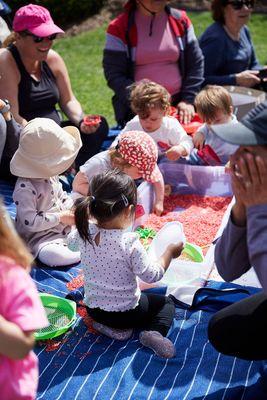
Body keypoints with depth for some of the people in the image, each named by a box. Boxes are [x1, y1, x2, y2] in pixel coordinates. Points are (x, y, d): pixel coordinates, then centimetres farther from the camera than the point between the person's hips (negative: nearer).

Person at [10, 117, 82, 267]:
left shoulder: (50, 174, 0)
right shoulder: (24, 188, -27)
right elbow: (30, 222, -27)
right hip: (39, 236, -8)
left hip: (65, 225, 8)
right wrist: (60, 217, -20)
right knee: (52, 255, -36)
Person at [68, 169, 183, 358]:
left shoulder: (84, 232, -14)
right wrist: (169, 253, -4)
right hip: (126, 312, -5)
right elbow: (151, 275, -18)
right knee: (167, 302, 18)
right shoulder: (129, 243, -29)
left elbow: (71, 243, 10)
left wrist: (91, 218, 22)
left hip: (93, 308, 5)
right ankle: (155, 332, -9)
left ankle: (115, 328, 12)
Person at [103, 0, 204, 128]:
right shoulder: (119, 28, -5)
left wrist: (188, 100, -4)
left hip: (177, 107, 3)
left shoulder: (180, 21, 3)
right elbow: (114, 75, -9)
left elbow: (195, 64, 7)